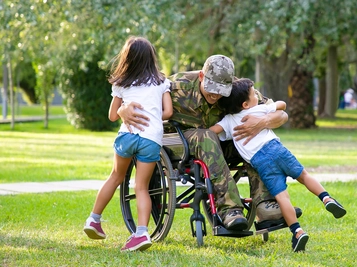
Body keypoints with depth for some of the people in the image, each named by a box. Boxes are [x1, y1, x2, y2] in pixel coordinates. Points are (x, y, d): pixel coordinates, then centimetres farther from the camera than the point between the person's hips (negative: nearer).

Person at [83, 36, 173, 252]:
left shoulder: (122, 84, 15)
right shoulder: (161, 82, 16)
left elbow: (113, 116, 18)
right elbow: (168, 112, 8)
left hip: (128, 134, 0)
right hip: (153, 139, 0)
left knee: (116, 177, 21)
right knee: (142, 187, 4)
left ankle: (94, 220, 24)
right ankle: (142, 233, -13)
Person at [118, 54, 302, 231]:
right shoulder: (179, 85, -24)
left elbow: (281, 114, -16)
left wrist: (262, 123, -40)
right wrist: (125, 111, -48)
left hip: (220, 143, 4)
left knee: (255, 139, -24)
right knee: (206, 138, -38)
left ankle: (264, 206, -31)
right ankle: (229, 208, -45)